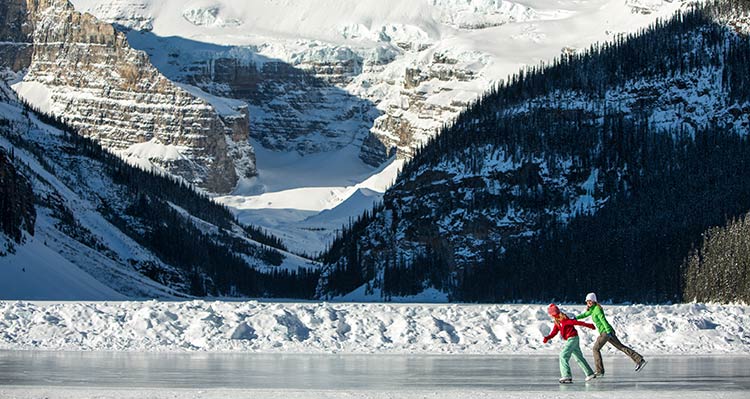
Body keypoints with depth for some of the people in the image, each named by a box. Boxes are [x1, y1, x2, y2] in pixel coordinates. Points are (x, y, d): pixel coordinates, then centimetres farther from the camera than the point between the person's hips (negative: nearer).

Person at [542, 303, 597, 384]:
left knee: (563, 356, -16)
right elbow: (554, 332, 6)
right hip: (570, 340, 10)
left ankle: (567, 376, -22)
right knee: (579, 357, 18)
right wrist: (547, 338, -11)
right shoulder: (557, 321, 8)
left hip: (572, 338, -10)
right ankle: (590, 373, 27)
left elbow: (576, 322, -19)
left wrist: (588, 325, -18)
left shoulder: (564, 319, -19)